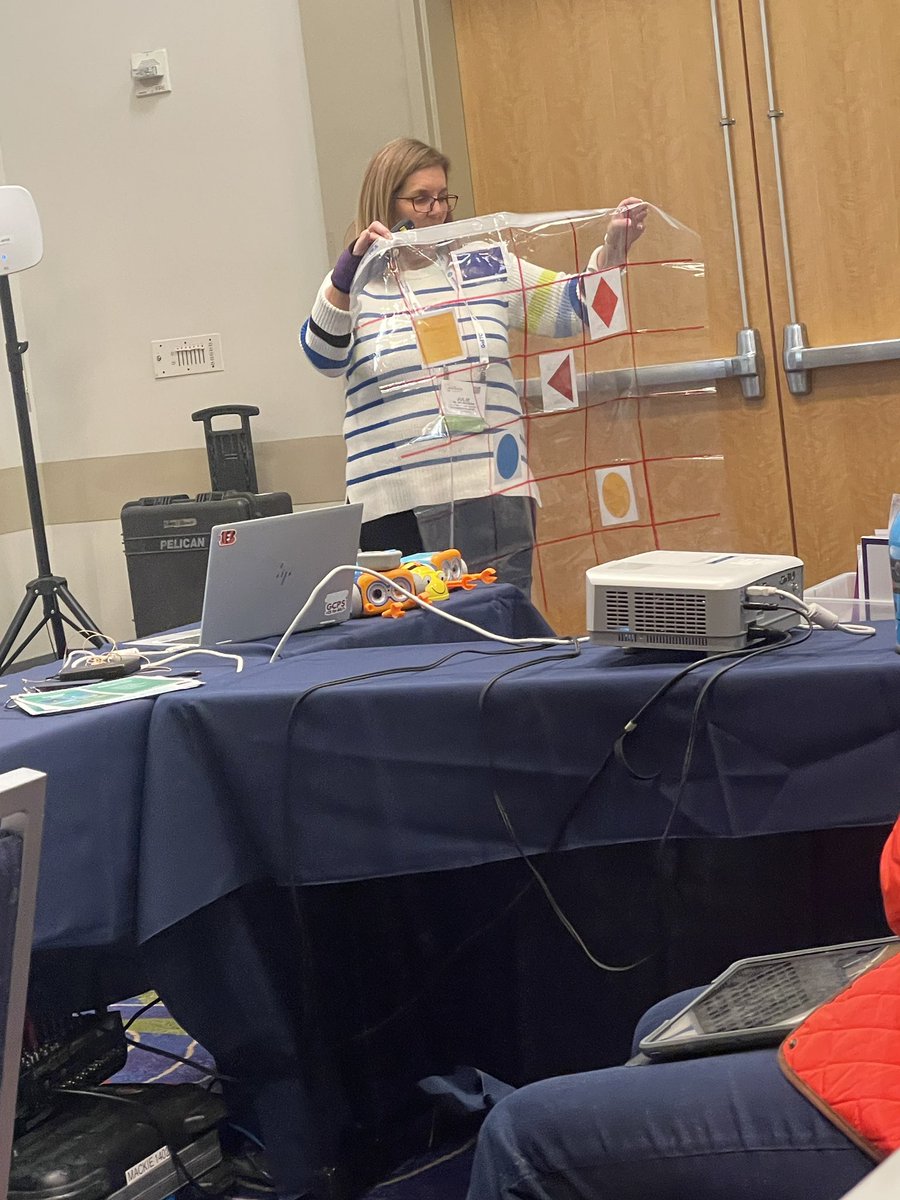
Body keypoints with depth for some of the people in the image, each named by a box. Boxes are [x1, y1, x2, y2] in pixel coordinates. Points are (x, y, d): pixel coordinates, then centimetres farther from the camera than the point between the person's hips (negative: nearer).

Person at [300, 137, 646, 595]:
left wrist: (612, 249, -1)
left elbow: (573, 306, 15)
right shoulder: (354, 283, 6)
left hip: (493, 498, 2)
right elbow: (324, 357, -10)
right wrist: (350, 265, -20)